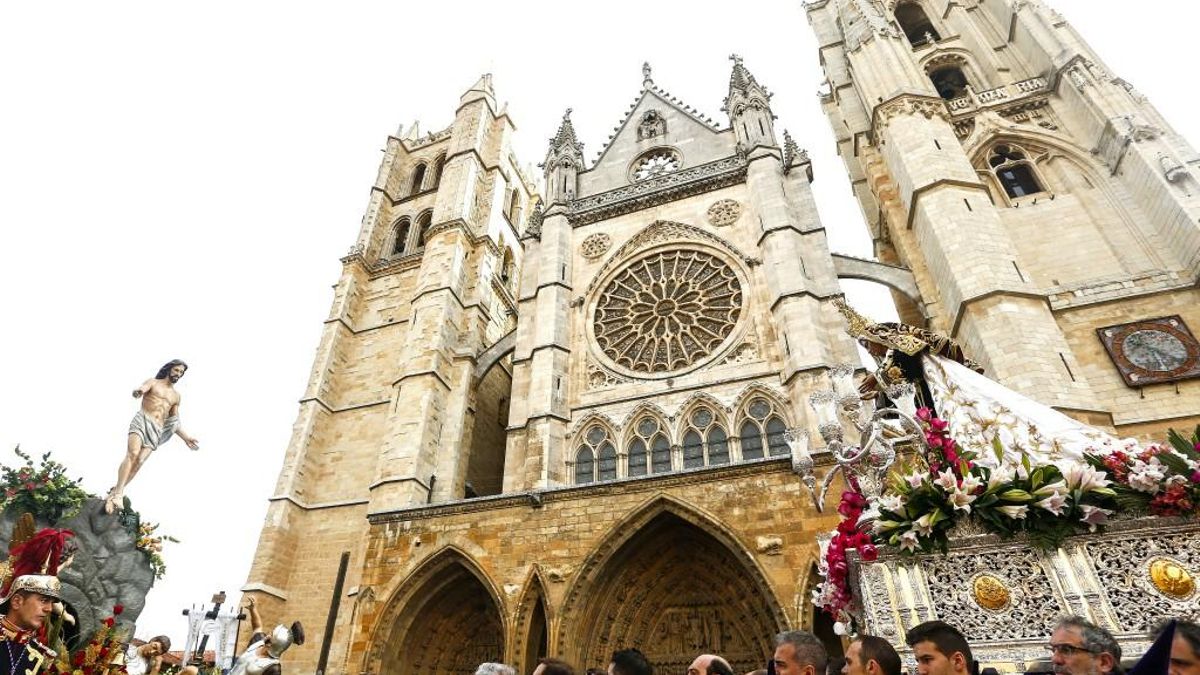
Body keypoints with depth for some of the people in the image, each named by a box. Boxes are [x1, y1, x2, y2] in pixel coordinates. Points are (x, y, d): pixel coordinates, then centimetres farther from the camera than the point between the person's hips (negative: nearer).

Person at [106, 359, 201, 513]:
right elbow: (142, 389, -13)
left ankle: (115, 492, -12)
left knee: (139, 461, -13)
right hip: (142, 421, -4)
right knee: (132, 454, -24)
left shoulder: (176, 396, 23)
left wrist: (186, 437, 12)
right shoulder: (153, 382, 11)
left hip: (157, 430, 4)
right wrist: (138, 391, -39)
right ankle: (118, 493, -31)